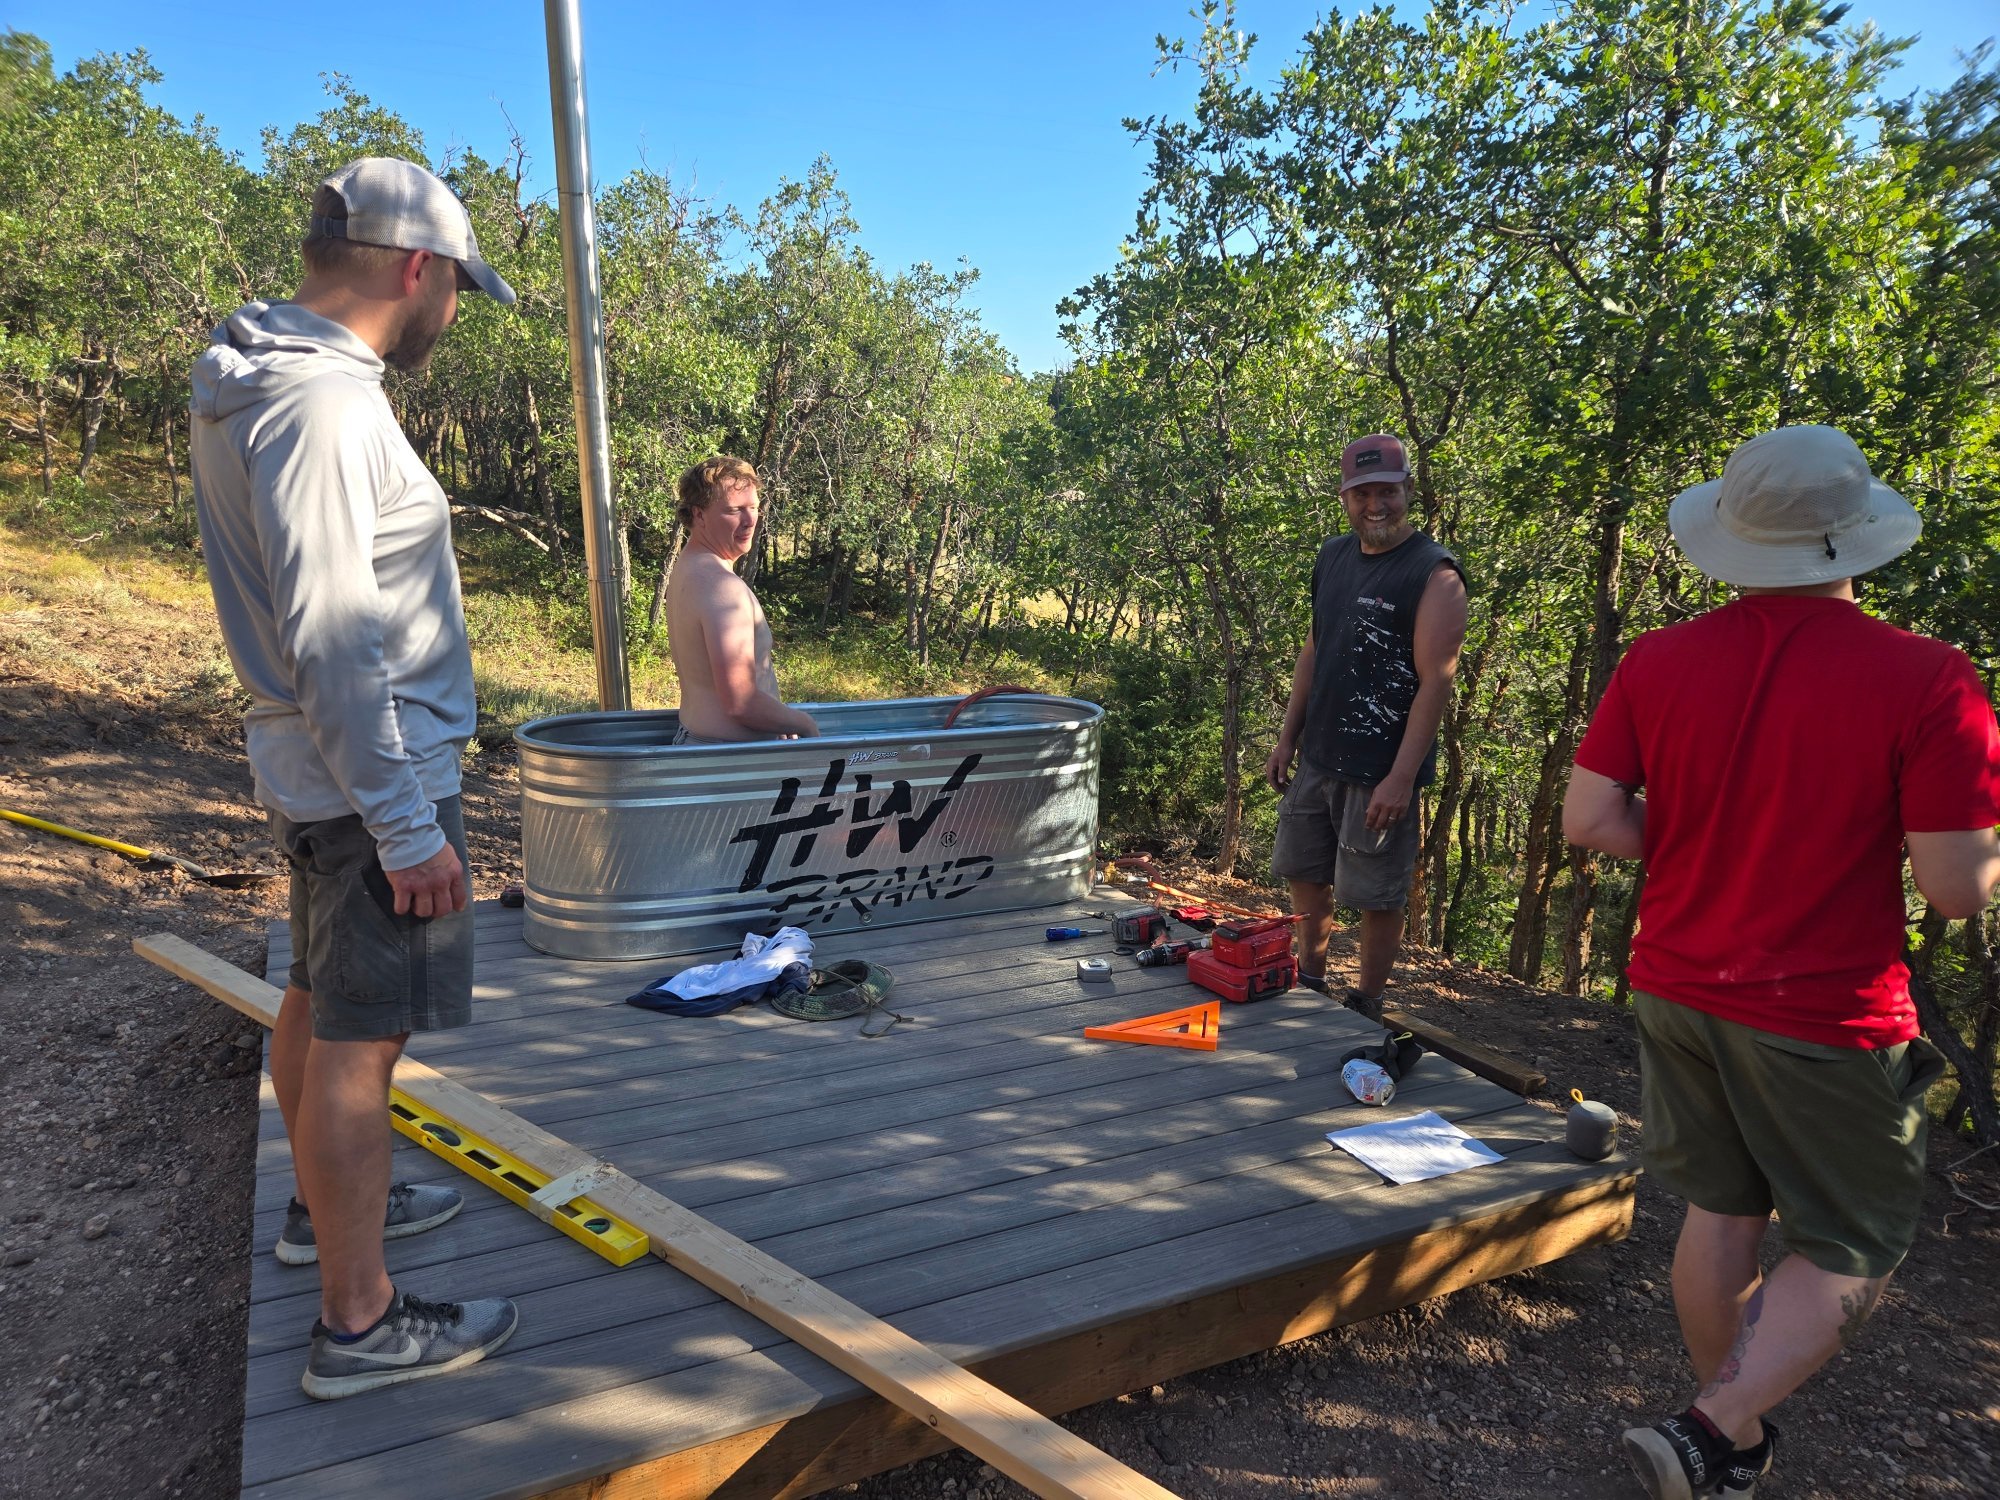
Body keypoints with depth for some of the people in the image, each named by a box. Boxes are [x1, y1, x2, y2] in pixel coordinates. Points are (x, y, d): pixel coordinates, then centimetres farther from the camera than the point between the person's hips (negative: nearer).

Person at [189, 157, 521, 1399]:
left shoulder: (258, 384, 11)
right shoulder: (323, 400, -20)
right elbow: (331, 642, -24)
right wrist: (408, 825, -21)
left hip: (319, 766, 10)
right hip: (378, 770, -10)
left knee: (320, 998, 22)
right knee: (361, 1034, -2)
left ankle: (329, 1203, 41)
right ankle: (360, 1323, 11)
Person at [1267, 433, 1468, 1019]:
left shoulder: (1434, 575, -13)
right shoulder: (1332, 556, 8)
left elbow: (1436, 682, -17)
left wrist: (1402, 777, -22)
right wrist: (1288, 738, 13)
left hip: (1380, 771, -7)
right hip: (1317, 758, 7)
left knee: (1376, 896, 4)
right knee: (1304, 873, 17)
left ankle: (1365, 1007, 21)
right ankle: (1309, 980, 36)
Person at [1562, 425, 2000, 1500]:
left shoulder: (1657, 662, -6)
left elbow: (1588, 820, -5)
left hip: (1678, 988, 5)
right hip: (1826, 1018, -4)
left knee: (1722, 1212, 20)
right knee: (1849, 1252, 14)